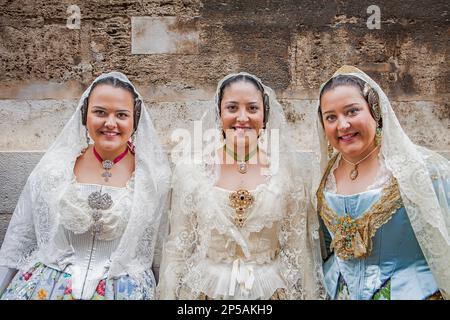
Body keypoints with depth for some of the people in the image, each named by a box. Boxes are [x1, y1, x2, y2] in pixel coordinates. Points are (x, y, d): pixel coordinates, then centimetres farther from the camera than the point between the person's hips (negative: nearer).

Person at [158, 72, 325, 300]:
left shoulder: (285, 171, -10)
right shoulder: (190, 169, -11)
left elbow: (298, 253, -2)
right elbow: (178, 249, -4)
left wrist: (306, 294, 0)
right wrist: (170, 295, -2)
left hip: (271, 290, 1)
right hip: (207, 289, 0)